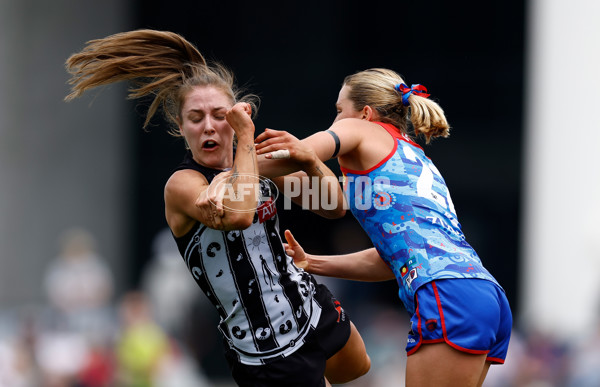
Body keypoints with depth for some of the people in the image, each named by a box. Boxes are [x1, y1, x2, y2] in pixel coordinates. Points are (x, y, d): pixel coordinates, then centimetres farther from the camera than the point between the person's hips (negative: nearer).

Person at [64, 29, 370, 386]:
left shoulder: (259, 162, 0)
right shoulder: (182, 184, -18)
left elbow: (335, 208, 3)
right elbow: (237, 214, -39)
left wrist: (310, 162, -17)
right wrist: (246, 138, -29)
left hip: (316, 307, 8)